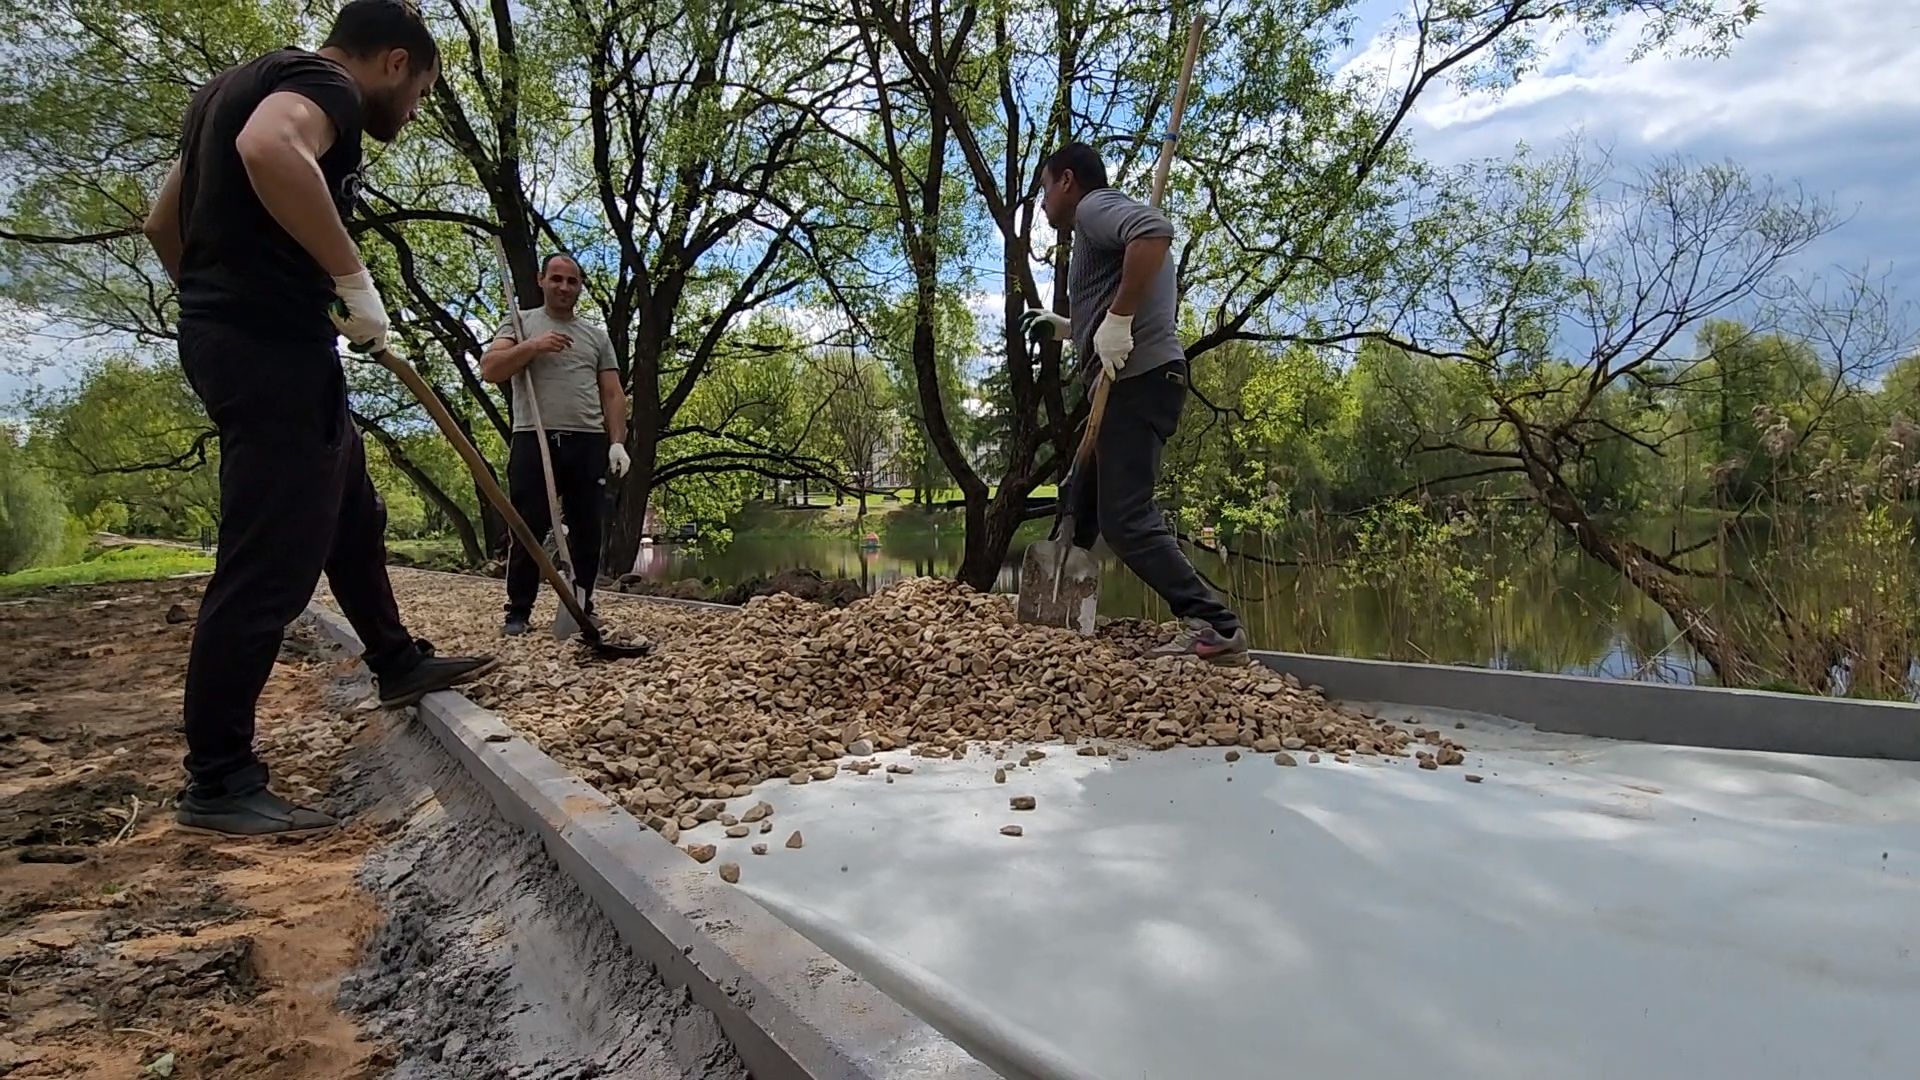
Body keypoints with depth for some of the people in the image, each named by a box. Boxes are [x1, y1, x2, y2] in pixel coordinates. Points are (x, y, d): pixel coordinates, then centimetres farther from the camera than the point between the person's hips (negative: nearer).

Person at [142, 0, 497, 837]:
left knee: (353, 519, 23)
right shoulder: (324, 83, -8)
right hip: (273, 345, -11)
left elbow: (165, 221, 26)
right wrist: (354, 279, -25)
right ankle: (217, 785, -1)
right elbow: (270, 151, -33)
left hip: (234, 335, 11)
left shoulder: (245, 84, 22)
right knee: (268, 566, -8)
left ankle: (399, 664, 39)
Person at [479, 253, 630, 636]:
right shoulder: (520, 323, 12)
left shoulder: (597, 335, 18)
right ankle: (518, 612, 6)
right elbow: (490, 370, -1)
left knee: (587, 533, 3)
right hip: (533, 441, -2)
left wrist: (618, 442, 0)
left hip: (588, 444, 2)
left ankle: (582, 610, 11)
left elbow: (613, 395, 13)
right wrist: (532, 347, -14)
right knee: (527, 531, -2)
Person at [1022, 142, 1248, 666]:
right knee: (1082, 502, 18)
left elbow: (1155, 230, -27)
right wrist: (1068, 328, 28)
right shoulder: (1101, 228, 28)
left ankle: (1216, 627, -17)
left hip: (1139, 380, -11)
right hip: (1132, 382, 11)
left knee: (1125, 520, -16)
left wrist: (1116, 319, -26)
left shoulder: (1095, 206, -3)